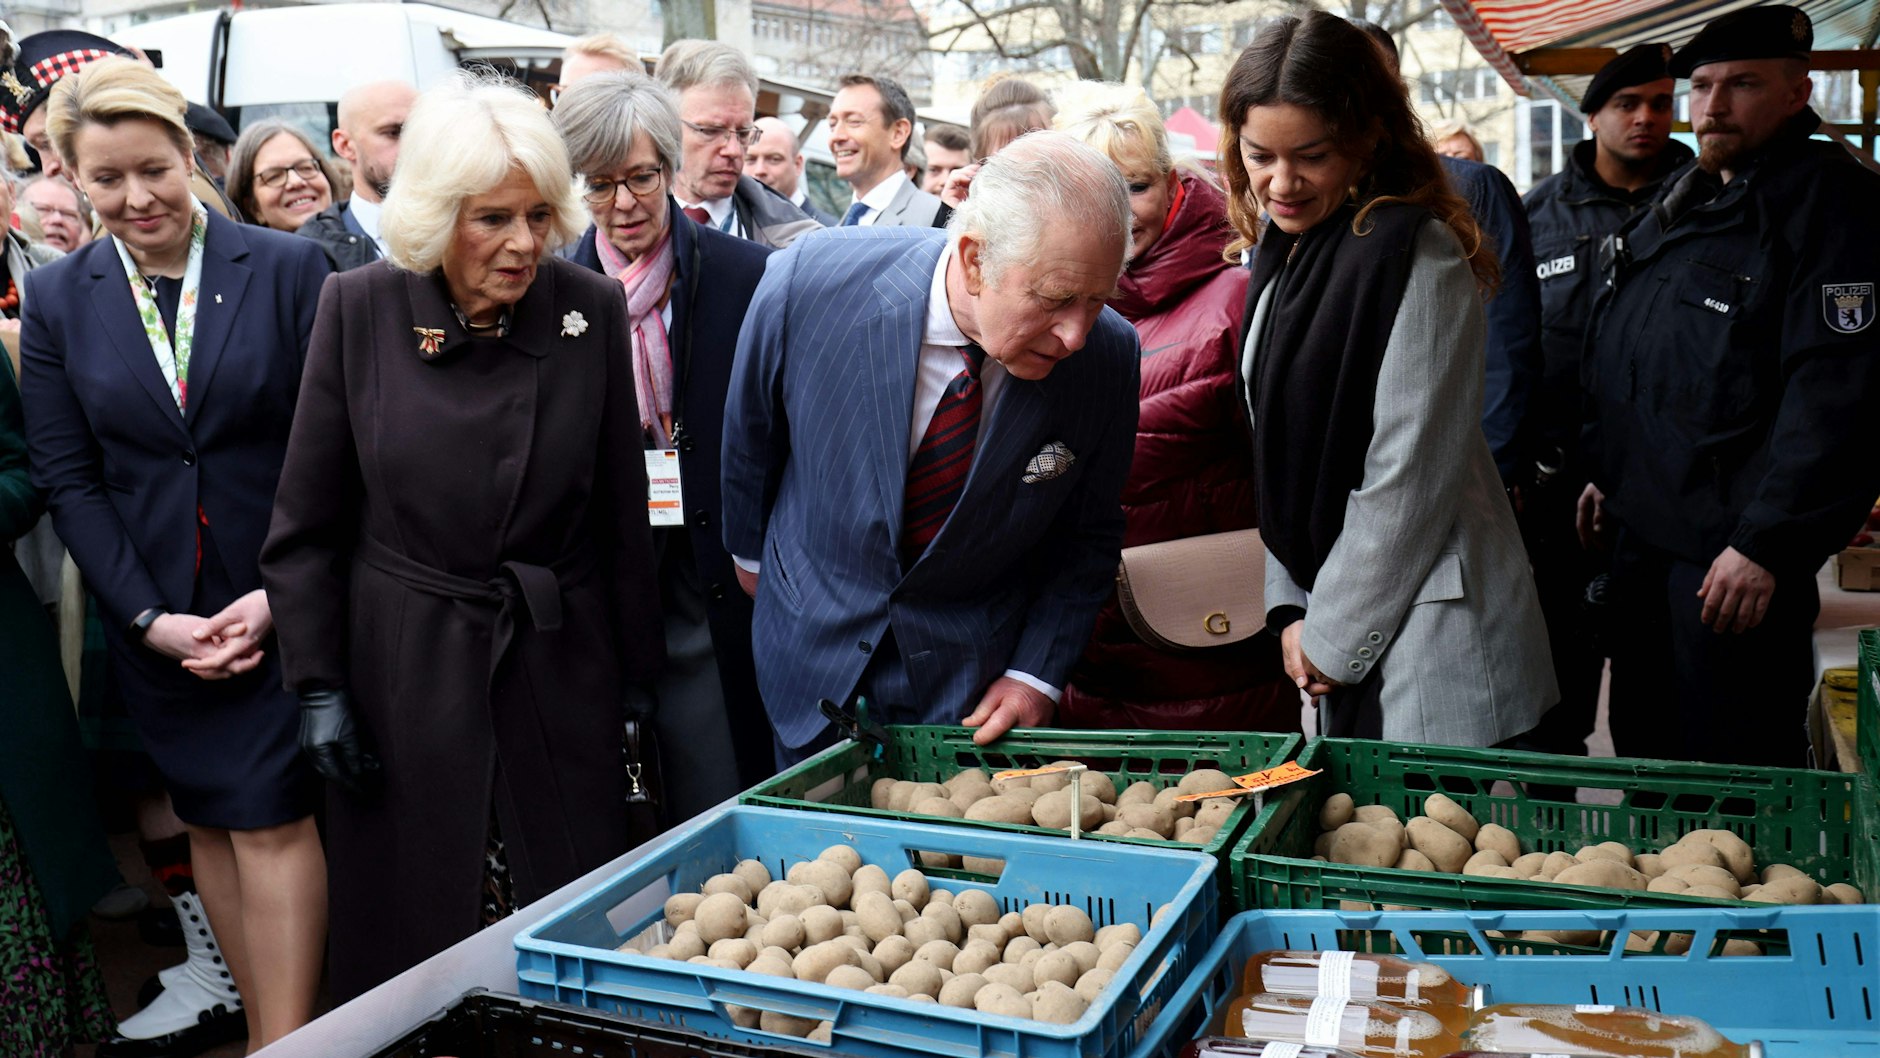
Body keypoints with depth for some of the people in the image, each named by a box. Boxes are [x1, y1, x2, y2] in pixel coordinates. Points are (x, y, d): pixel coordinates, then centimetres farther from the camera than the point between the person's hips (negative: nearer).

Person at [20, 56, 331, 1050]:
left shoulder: (289, 268, -5)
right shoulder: (55, 298, 3)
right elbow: (67, 478, 1)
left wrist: (283, 592, -14)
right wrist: (149, 618, -7)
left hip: (279, 602, -3)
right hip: (151, 616, 3)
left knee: (272, 816, -4)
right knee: (208, 820, 12)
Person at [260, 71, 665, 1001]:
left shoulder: (592, 309, -6)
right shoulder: (358, 308, -7)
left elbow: (622, 512, 1)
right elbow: (307, 521, -1)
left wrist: (636, 674, 4)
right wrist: (318, 685, -3)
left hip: (560, 669, 1)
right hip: (405, 668, 0)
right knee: (411, 925, 12)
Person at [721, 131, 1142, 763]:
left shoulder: (1107, 355, -20)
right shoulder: (808, 282, -25)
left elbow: (1089, 538, -3)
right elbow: (749, 430, -3)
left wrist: (1036, 673, -10)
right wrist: (751, 550, 11)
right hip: (815, 654, 1)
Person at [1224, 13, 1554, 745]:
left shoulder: (1417, 257, -16)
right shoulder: (1283, 255, 10)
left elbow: (1410, 478, -18)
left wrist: (1333, 636, -12)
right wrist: (1290, 608, 4)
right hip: (1336, 637, 8)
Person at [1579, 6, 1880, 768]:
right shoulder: (1681, 197, 15)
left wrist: (1765, 544, -23)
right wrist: (1608, 473, 20)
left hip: (1736, 555, -8)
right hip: (1642, 532, 8)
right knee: (1643, 744, 20)